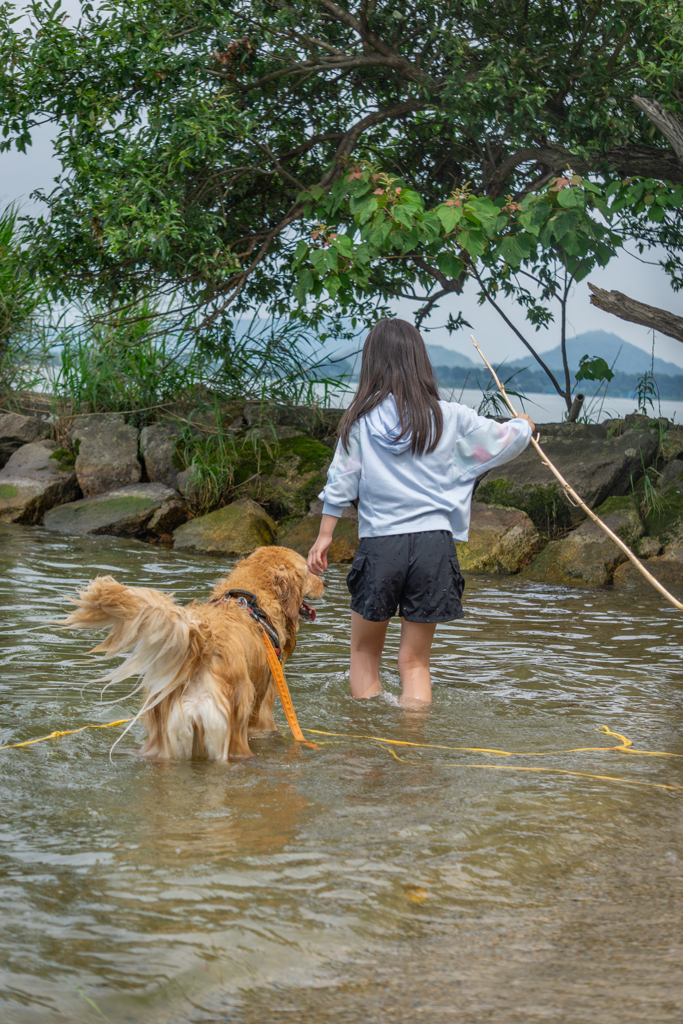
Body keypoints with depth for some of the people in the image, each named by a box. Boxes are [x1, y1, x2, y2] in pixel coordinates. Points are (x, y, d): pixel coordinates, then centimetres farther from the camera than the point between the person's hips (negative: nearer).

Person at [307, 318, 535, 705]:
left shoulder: (360, 420, 1)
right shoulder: (450, 418, 2)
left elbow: (340, 484, 2)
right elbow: (503, 440, 15)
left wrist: (325, 535, 13)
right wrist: (524, 425, 37)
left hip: (379, 544, -1)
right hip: (434, 541, 1)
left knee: (365, 652, 17)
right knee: (415, 661, 8)